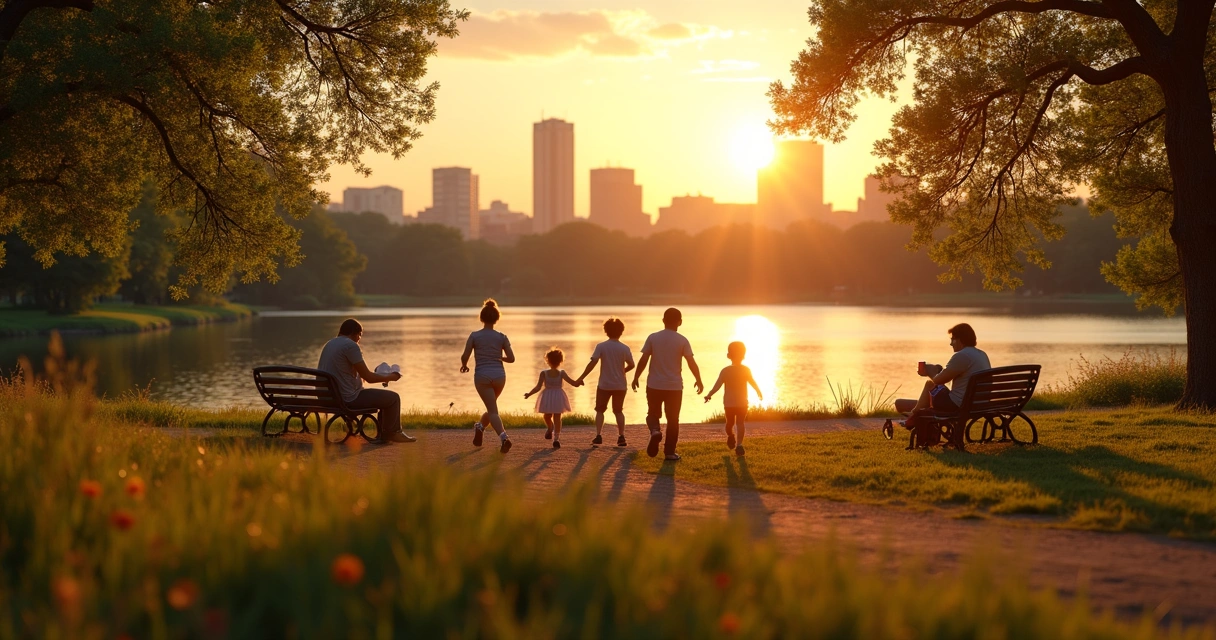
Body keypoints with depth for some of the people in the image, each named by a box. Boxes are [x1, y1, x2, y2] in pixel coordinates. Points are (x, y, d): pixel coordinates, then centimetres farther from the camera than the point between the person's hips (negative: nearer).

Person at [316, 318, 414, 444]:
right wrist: (390, 377, 3)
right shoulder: (351, 345, -16)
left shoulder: (329, 344, 14)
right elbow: (369, 377, -15)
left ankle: (383, 433, 33)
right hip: (348, 398, -10)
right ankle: (391, 433, 20)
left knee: (384, 396, 26)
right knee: (393, 398, 3)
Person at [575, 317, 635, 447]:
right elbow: (631, 365, 4)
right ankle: (621, 436, 6)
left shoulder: (601, 346, -9)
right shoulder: (625, 348, -5)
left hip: (604, 385, -2)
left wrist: (581, 377, -11)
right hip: (620, 385, 2)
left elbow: (592, 363, -16)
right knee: (618, 411, 15)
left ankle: (598, 435, -4)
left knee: (600, 410, 9)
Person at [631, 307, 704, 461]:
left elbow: (643, 360, -5)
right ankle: (670, 452, 11)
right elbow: (691, 363, -8)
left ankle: (655, 431, -16)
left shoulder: (653, 338, -4)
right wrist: (699, 381, 5)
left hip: (654, 385, 1)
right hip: (674, 386, 0)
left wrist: (636, 378, 6)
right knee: (673, 419, 10)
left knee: (653, 414, 16)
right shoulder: (682, 341, -6)